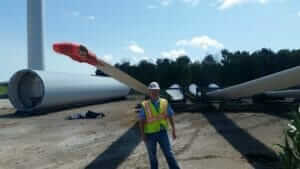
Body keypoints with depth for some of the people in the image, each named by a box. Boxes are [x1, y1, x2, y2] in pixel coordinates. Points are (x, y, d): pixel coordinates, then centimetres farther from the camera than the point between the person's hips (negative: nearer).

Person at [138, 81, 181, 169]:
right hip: (150, 134, -1)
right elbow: (141, 121, -7)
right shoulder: (145, 105, -9)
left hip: (162, 133, 1)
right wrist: (143, 135, -13)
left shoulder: (164, 103, -4)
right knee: (152, 156, 12)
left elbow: (170, 117, 2)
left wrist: (173, 130, 0)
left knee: (169, 153, 1)